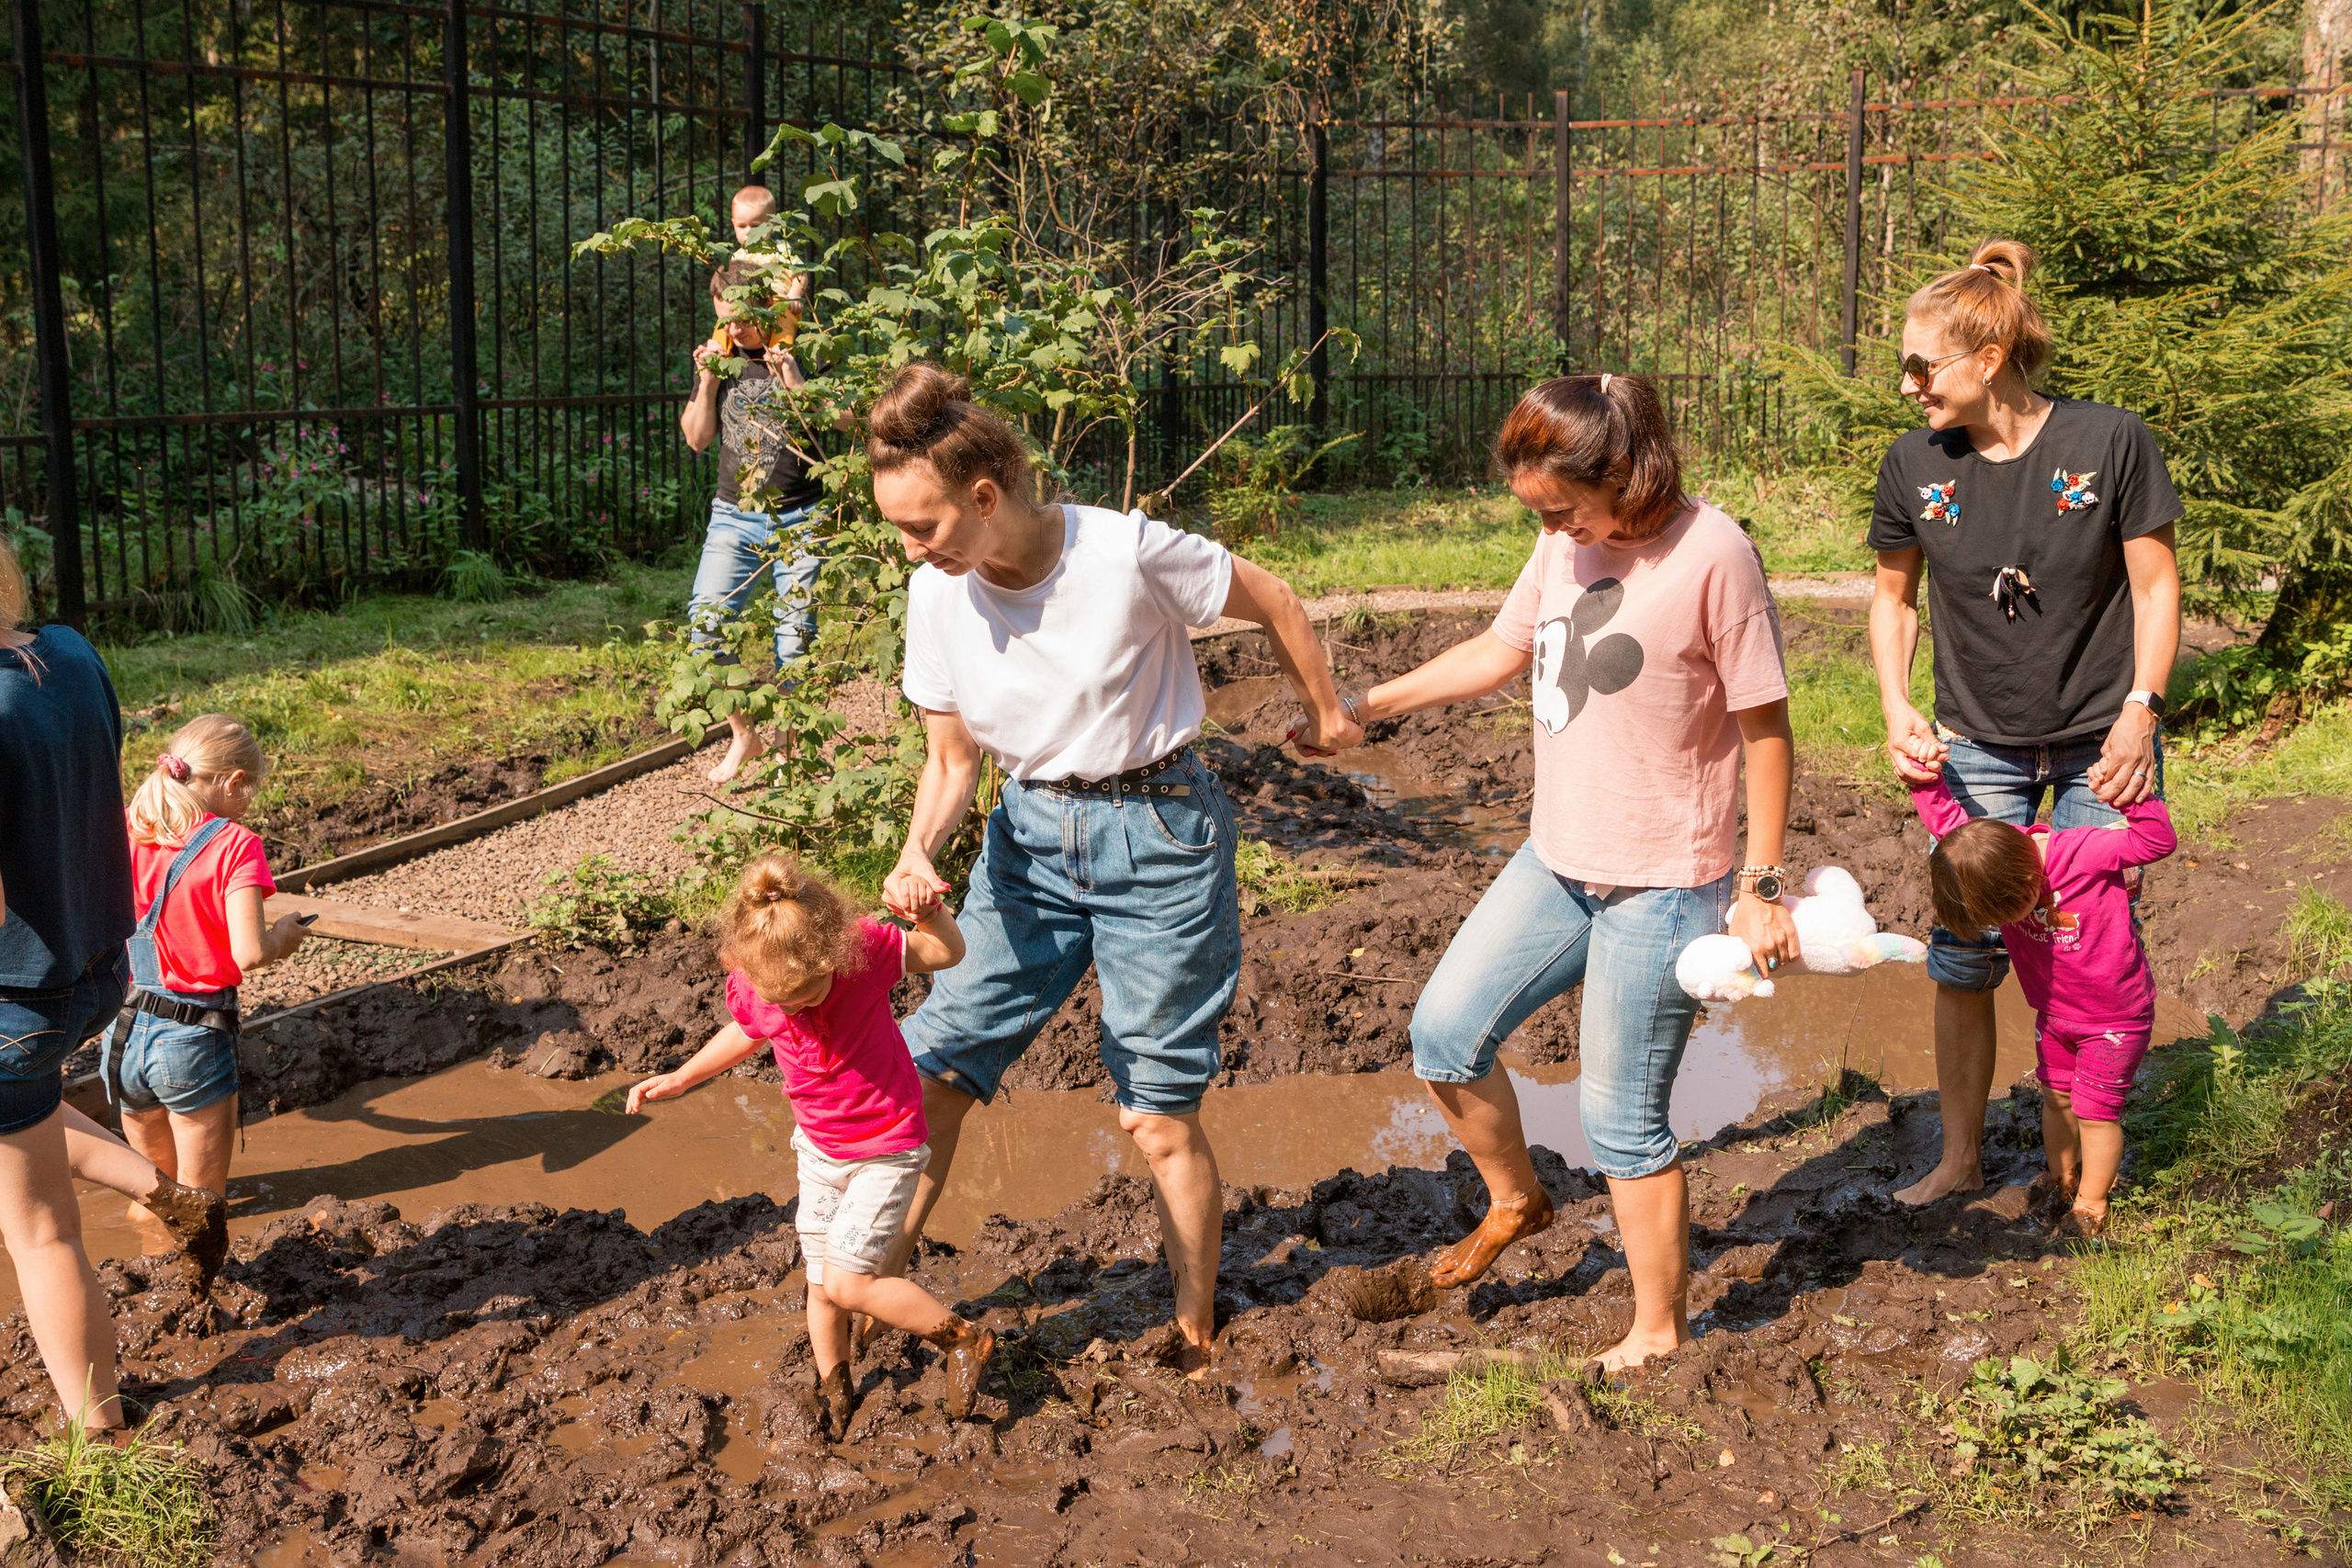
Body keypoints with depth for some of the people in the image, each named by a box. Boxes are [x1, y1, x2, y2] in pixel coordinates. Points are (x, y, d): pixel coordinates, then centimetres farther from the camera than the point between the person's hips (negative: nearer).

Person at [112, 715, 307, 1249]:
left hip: (124, 1032, 6)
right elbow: (248, 953, -20)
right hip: (194, 1042, -5)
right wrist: (283, 935, 1)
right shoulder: (235, 845, -11)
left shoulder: (126, 831, 3)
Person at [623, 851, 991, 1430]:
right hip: (819, 1150, 5)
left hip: (886, 1150, -5)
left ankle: (962, 1338, 4)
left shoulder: (864, 947, -26)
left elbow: (949, 952, -14)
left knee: (846, 1282, -14)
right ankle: (833, 1393, 38)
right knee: (821, 1285, 13)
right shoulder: (753, 987, -16)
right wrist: (679, 1079, 12)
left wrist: (930, 910, -33)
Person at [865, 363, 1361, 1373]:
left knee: (1158, 1116, 2)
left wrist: (1325, 713, 10)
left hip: (1157, 834, -4)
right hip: (1029, 836, 5)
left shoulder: (1129, 553, -22)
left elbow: (1271, 603, -5)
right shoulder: (939, 596, -7)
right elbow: (952, 759, 3)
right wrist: (917, 854, -17)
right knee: (932, 1071, -2)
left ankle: (1196, 1338, 22)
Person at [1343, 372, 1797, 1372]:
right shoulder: (1566, 542, 3)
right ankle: (1513, 1199, 35)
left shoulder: (1712, 556, -17)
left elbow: (1766, 729, -12)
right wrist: (1367, 706, 15)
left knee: (1622, 1120, 2)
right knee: (1445, 1032, 8)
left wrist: (1761, 889, -11)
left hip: (1662, 886, -7)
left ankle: (1659, 1332, 22)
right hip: (1557, 861, 7)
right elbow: (1502, 651, 18)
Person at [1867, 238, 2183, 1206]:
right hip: (1979, 750, 2)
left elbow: (2155, 587, -5)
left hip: (2101, 743, -2)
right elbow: (1894, 597, 7)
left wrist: (2140, 709, -15)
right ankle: (1960, 1160, 19)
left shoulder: (2110, 443, -14)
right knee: (1963, 960, 2)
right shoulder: (1914, 468, -7)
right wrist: (1897, 709, -6)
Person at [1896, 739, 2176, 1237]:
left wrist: (2134, 795, -46)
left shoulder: (2084, 853, -31)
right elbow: (1948, 820, -6)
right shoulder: (1991, 849, -16)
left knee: (2095, 1108, 2)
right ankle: (2062, 1180, 37)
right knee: (2056, 1096, 17)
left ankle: (2091, 1203, 18)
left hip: (2115, 1015, -6)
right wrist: (1925, 780, -22)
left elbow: (2158, 841, -32)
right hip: (2054, 1013, 6)